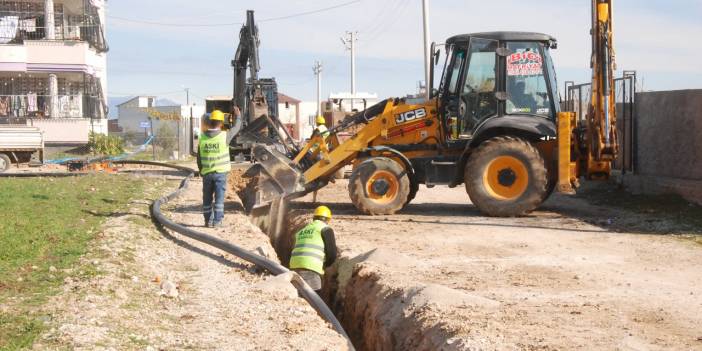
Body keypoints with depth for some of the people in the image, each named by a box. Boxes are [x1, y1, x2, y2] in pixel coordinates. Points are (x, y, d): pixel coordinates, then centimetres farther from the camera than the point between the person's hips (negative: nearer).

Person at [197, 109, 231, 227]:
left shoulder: (202, 137, -2)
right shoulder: (224, 136, -11)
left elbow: (199, 157, 5)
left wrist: (201, 171, 18)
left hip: (206, 173, 3)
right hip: (220, 172, -3)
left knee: (207, 198, 13)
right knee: (219, 198, 0)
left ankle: (208, 221, 18)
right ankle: (217, 221, -3)